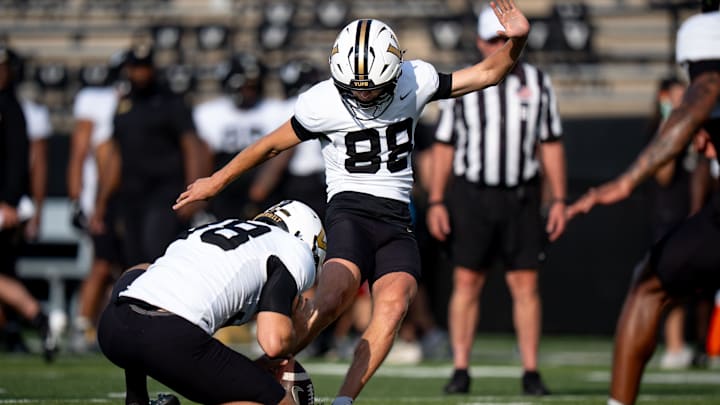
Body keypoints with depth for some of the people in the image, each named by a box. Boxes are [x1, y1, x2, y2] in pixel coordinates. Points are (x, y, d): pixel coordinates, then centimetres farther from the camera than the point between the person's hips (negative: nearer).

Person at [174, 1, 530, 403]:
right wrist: (218, 181, 17)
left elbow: (486, 73, 10)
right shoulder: (322, 103, -6)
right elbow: (272, 144, 7)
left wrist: (516, 41, -8)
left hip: (397, 218, 3)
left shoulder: (415, 81, 2)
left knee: (393, 306, -22)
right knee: (332, 300, -28)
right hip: (350, 208, -3)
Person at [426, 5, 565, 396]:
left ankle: (531, 373, 2)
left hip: (520, 198, 0)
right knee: (466, 283, -2)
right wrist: (435, 202, -2)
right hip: (471, 195, 0)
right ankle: (460, 370, 3)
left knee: (525, 285, -1)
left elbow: (551, 146, 8)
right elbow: (444, 147, 5)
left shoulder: (537, 84, 6)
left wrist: (559, 200, 2)